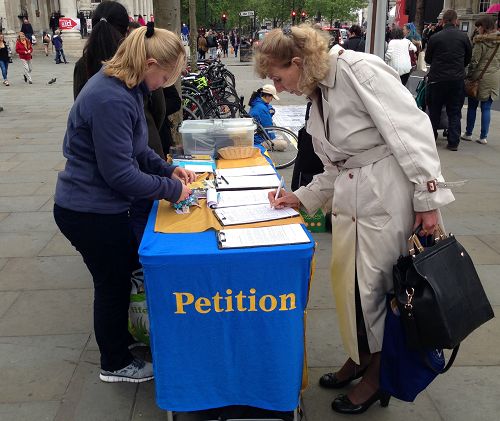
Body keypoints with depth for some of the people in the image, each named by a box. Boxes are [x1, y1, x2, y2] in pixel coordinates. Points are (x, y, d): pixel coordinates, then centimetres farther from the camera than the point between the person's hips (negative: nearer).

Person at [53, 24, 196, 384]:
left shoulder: (121, 85, 3)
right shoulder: (111, 100, -28)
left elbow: (134, 149, 14)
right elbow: (119, 173, -27)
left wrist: (168, 168, 3)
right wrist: (171, 188, -17)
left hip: (99, 205, 10)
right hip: (91, 212, -10)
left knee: (126, 270, 25)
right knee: (113, 284, 9)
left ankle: (119, 335, 48)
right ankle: (115, 364, 33)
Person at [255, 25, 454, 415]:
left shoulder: (358, 69, -14)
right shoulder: (317, 98, 13)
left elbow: (410, 128, -18)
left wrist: (428, 197, -19)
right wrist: (300, 197, 9)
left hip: (388, 194, -8)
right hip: (350, 198, 8)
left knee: (372, 284, 2)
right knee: (345, 279, 14)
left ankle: (378, 375, 25)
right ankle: (359, 357, 37)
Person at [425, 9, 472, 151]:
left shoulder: (435, 37, -7)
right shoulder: (463, 36, -2)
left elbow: (427, 59, 5)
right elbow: (468, 58, 9)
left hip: (437, 78, -1)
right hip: (457, 79, 1)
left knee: (434, 111, 12)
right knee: (454, 112, 7)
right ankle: (453, 142, 6)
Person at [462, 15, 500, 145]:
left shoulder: (481, 41, -11)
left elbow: (474, 61, -13)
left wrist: (468, 76, -4)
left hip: (480, 77, -5)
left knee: (472, 106, 8)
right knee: (486, 108, 7)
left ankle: (468, 133, 14)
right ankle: (484, 137, 7)